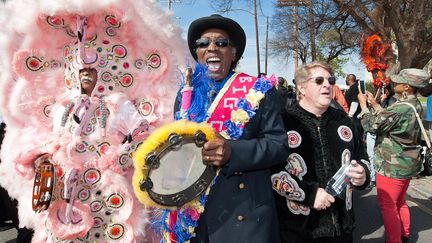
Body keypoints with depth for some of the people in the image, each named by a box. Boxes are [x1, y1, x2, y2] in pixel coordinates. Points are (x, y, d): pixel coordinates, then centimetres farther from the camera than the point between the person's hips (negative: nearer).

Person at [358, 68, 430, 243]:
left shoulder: (401, 108, -26)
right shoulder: (415, 105, 5)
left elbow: (372, 125, -20)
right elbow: (387, 118, 12)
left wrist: (363, 104, -7)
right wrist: (373, 103, 11)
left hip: (392, 166, -10)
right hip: (406, 164, 10)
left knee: (388, 206, 4)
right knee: (400, 202, 24)